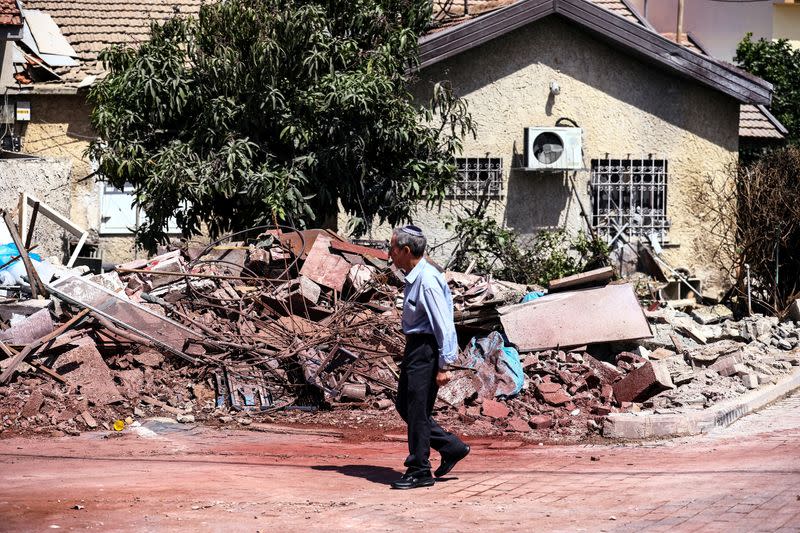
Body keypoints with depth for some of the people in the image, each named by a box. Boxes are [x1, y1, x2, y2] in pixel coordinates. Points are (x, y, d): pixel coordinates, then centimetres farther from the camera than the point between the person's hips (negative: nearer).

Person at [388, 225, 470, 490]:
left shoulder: (427, 280, -20)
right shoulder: (412, 277, 10)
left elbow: (443, 324, -21)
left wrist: (443, 365, -20)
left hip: (428, 349, -10)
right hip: (414, 347, 10)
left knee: (417, 410, -3)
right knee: (404, 406, 14)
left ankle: (419, 471, 8)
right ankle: (451, 447, 22)